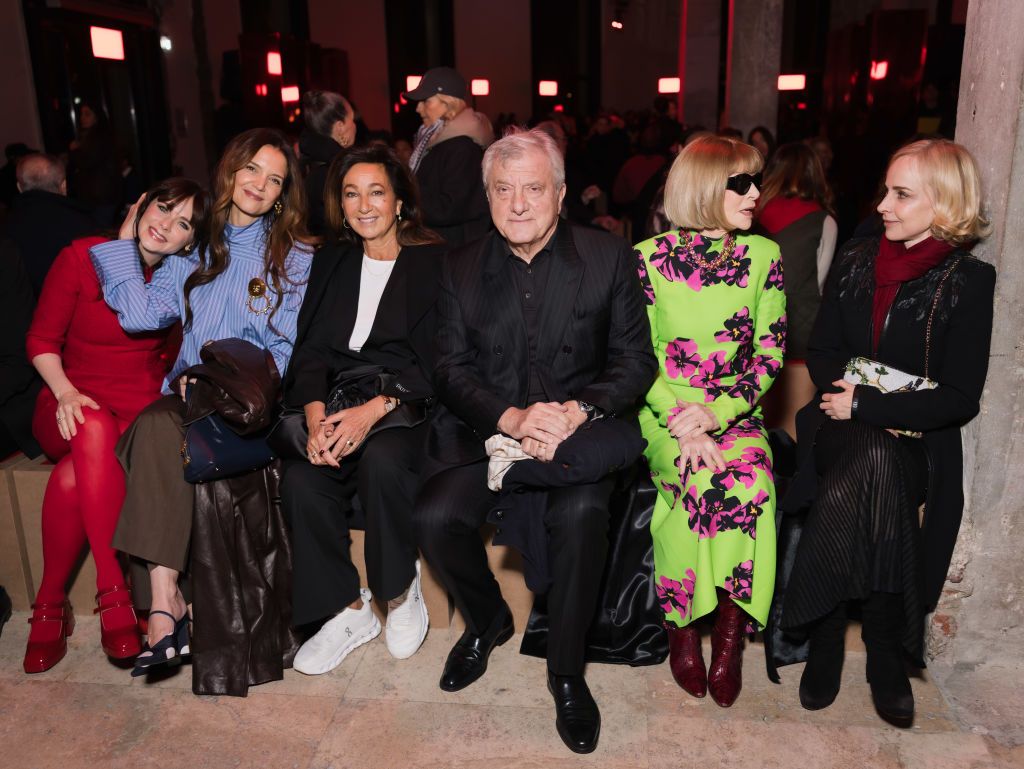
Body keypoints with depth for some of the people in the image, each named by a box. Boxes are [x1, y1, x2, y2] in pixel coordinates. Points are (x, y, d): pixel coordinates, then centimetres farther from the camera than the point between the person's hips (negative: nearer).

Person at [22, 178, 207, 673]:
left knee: (74, 477, -32)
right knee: (94, 429, -38)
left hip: (140, 408, 1)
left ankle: (50, 606, -16)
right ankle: (114, 595, -31)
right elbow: (41, 340, 3)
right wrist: (65, 392, -12)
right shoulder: (82, 257, 1)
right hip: (74, 405, -1)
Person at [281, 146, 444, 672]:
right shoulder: (331, 263, 16)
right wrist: (316, 415, -12)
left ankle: (402, 591, -9)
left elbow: (436, 364, -8)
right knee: (301, 478, -25)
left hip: (408, 406, -4)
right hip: (339, 403, 4)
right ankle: (348, 612, -5)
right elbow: (311, 349, 8)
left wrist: (375, 409, -24)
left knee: (381, 458, -36)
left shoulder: (434, 264, 1)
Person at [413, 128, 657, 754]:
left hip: (581, 428, -2)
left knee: (581, 514, -32)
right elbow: (452, 369, 1)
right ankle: (488, 620, 13)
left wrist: (578, 411, -20)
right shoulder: (461, 268, 7)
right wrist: (513, 418, -18)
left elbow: (636, 360, -1)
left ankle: (567, 672, -5)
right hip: (486, 429, 3)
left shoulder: (609, 258, 2)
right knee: (434, 516, -21)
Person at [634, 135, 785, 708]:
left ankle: (728, 630, -11)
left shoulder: (764, 256, 6)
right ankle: (682, 627, -8)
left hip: (735, 411, 2)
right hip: (664, 411, -1)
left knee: (749, 482, -29)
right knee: (702, 482, -30)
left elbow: (770, 353, 2)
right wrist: (683, 424, -17)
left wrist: (714, 413, -13)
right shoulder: (648, 258, -1)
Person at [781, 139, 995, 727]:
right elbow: (822, 352, 11)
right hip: (845, 429, 2)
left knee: (869, 472, -31)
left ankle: (828, 637, -10)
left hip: (917, 439, -2)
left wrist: (866, 406, -14)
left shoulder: (969, 280, -2)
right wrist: (848, 391, -9)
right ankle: (884, 655, -13)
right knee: (875, 469, -30)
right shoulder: (857, 261, 9)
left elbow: (960, 399, -8)